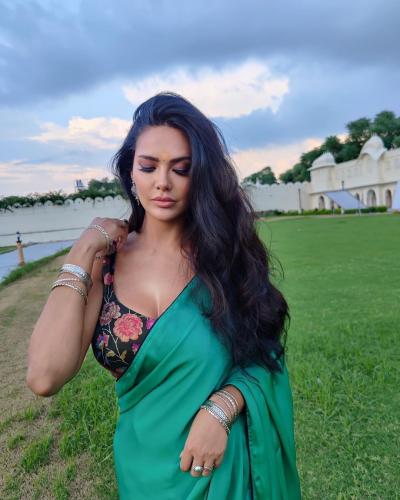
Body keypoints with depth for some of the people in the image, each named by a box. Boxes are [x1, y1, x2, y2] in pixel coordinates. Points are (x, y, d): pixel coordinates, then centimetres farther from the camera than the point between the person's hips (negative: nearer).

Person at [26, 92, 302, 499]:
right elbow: (45, 378, -22)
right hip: (148, 464, 1)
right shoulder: (105, 263, -11)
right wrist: (83, 252, -21)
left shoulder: (224, 251, -12)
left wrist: (220, 409, -23)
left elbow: (264, 353, -7)